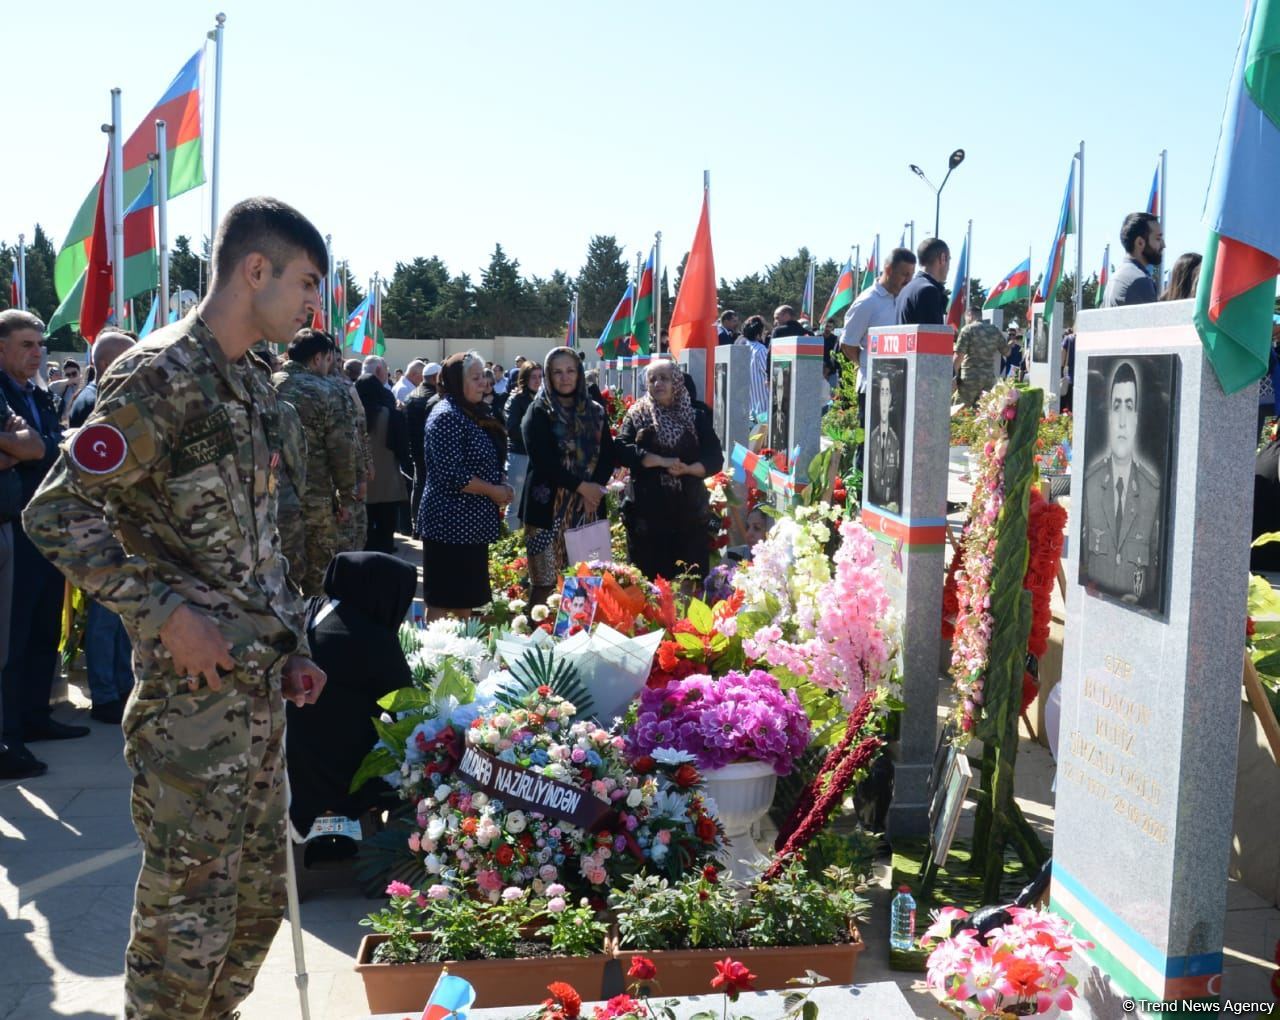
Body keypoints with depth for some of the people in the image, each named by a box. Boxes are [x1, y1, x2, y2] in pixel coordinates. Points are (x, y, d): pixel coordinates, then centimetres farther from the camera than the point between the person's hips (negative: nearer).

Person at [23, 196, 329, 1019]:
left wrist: (293, 644, 14)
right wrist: (165, 613, -20)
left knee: (258, 903, 17)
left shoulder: (253, 384, 14)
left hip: (260, 687, 9)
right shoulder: (159, 377, -13)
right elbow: (57, 511, -17)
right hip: (192, 696, -9)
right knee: (188, 917, 1)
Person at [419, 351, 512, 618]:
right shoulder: (447, 416, -15)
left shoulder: (474, 413, 13)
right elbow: (452, 475, -23)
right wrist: (494, 492, -14)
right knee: (443, 599, -3)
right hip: (450, 523, -9)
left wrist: (502, 489, 5)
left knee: (467, 598, 15)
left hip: (472, 523, 9)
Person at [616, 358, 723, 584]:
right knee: (649, 581, 2)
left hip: (690, 512, 1)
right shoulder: (637, 415, 6)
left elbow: (715, 458, 2)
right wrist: (662, 461, -19)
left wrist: (688, 469, -17)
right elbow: (622, 450, -10)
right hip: (647, 513, -1)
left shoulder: (696, 416, 7)